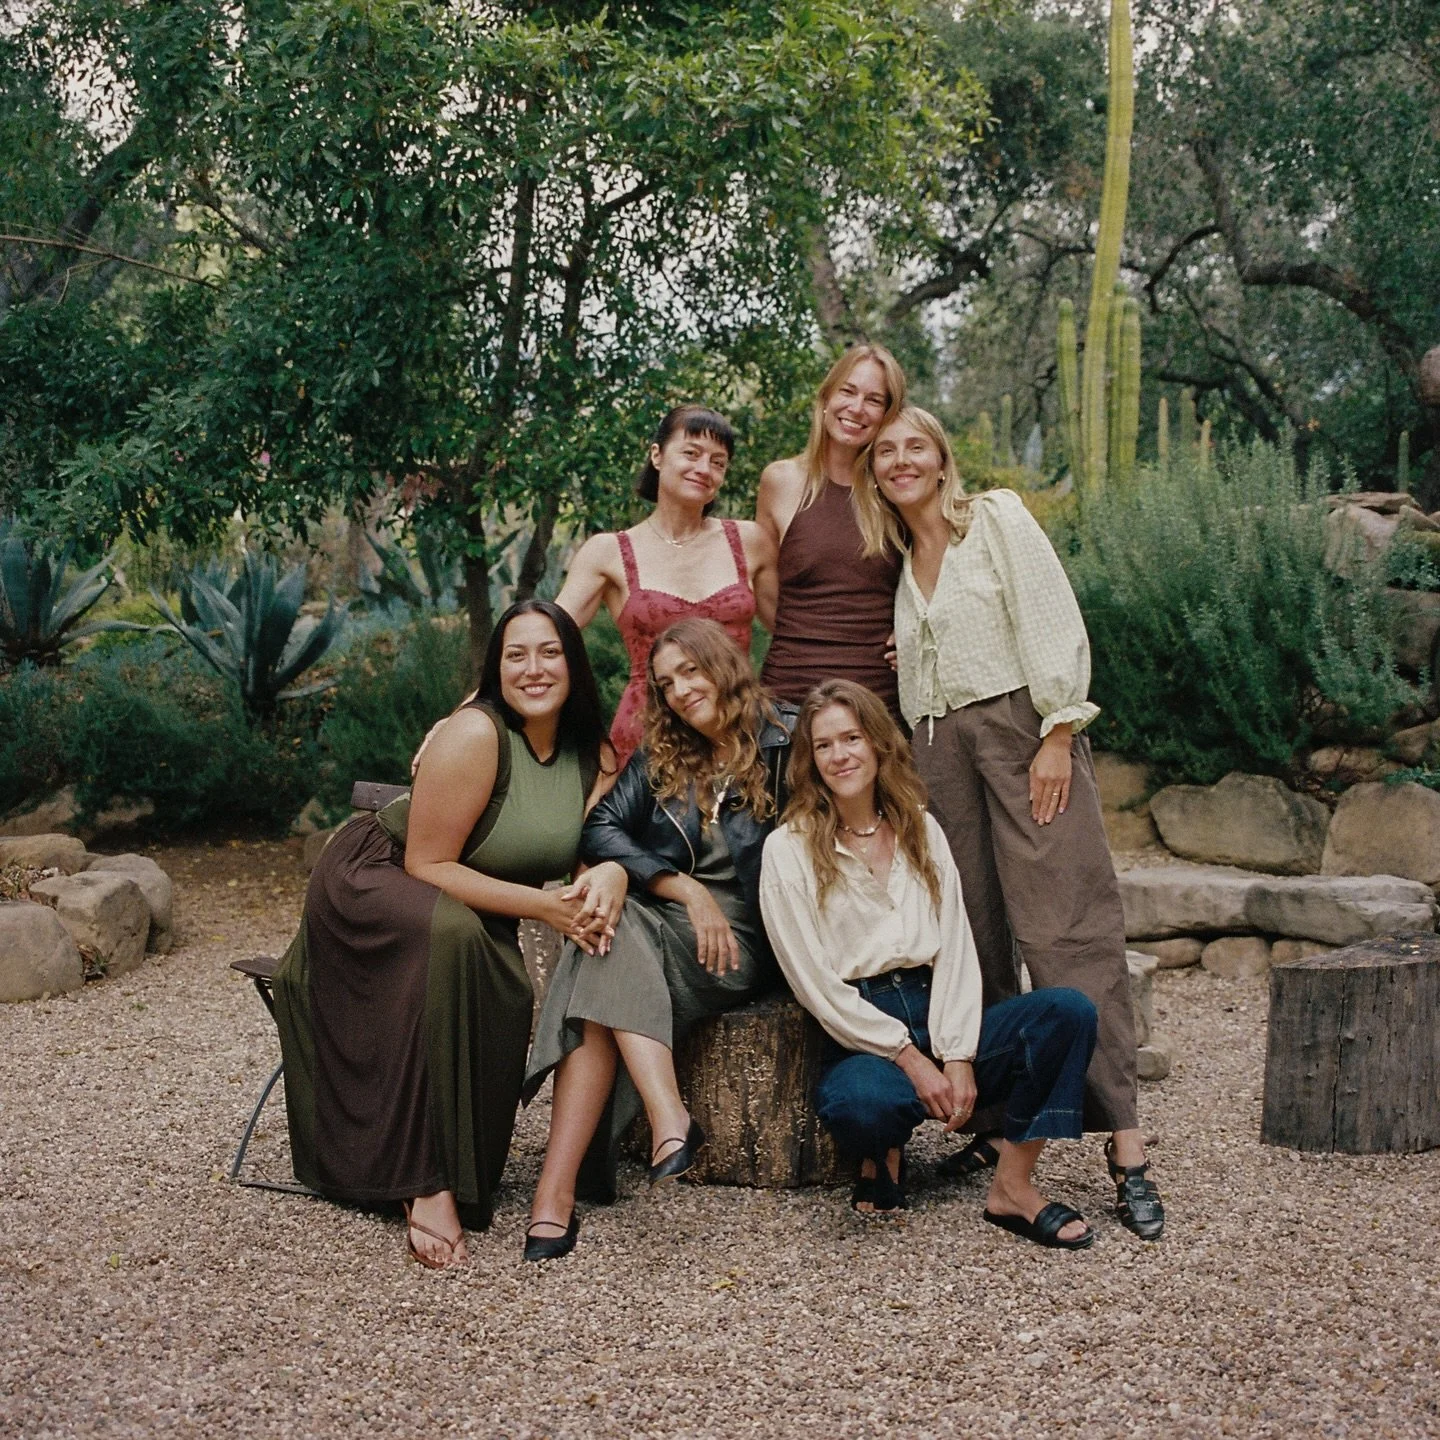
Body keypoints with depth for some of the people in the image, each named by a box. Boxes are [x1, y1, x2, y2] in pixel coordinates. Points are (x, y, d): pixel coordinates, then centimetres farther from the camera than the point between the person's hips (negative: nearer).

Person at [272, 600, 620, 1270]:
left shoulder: (594, 757, -3)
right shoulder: (474, 733, -23)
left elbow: (607, 852, -7)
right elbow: (427, 866, -23)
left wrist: (604, 883, -33)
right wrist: (541, 904, -29)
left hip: (472, 917, 5)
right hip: (374, 882, -5)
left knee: (506, 995, -29)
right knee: (453, 934, -39)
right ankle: (427, 1185, -35)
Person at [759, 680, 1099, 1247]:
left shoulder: (921, 830, 12)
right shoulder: (788, 849, -1)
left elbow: (955, 946, 4)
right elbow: (815, 984, -8)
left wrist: (958, 1057, -10)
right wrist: (909, 1059, -14)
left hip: (935, 1016, 4)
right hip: (859, 1040, -4)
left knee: (1068, 1011, -21)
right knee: (859, 1104, -39)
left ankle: (1012, 1186, -13)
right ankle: (883, 1154, -1)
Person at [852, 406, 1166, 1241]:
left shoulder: (998, 520, 1)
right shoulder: (896, 561, 18)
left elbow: (1056, 625, -7)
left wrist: (1056, 739, -14)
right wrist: (915, 765, 11)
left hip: (1022, 727, -6)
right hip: (940, 747, 6)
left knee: (1067, 932, -12)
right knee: (974, 937, 3)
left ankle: (1125, 1143, -12)